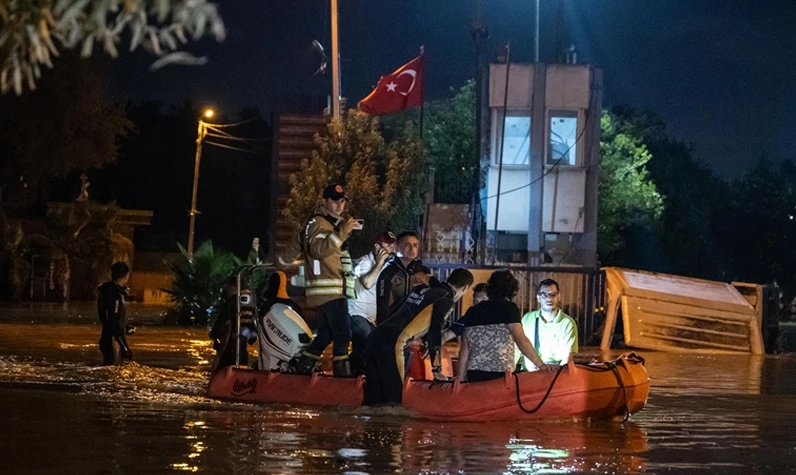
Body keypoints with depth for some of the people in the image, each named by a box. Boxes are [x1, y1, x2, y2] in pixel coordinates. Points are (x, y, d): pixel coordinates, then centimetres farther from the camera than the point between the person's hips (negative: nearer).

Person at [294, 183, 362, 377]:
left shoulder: (334, 223, 23)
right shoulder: (318, 223, -9)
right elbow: (318, 249, -27)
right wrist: (342, 233, -32)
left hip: (333, 289, 10)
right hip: (329, 289, -10)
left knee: (326, 334, 13)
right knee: (343, 333, -15)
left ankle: (303, 368, 19)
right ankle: (341, 372, -16)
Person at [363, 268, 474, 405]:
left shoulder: (422, 288, 25)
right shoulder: (446, 298, 1)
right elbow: (435, 331, -7)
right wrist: (436, 369, -5)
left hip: (377, 335, 8)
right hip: (392, 342, -8)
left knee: (372, 397, 10)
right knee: (393, 396, -5)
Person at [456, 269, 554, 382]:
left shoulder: (472, 311, 14)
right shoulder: (509, 307, 0)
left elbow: (464, 351, 14)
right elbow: (521, 340, -11)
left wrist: (461, 378, 18)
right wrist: (541, 365, -12)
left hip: (474, 374, 5)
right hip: (500, 373, -5)